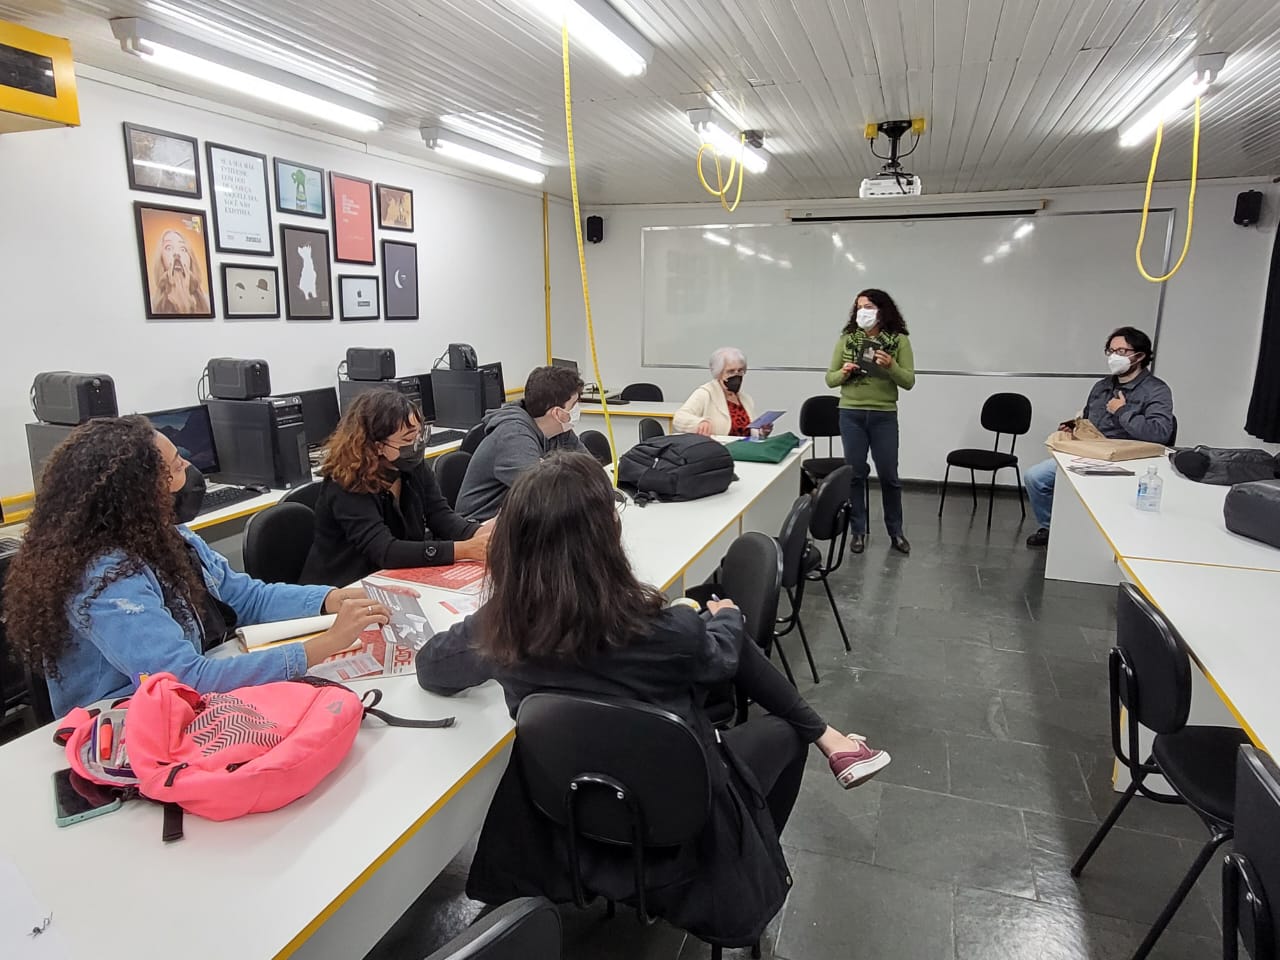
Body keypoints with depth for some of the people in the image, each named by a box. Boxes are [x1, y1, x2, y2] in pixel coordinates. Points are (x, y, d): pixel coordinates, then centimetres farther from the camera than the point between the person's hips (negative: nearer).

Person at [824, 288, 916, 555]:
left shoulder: (900, 340, -1)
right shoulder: (846, 339, 3)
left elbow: (909, 382, -5)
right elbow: (830, 378, 6)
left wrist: (890, 366, -22)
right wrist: (843, 373, -16)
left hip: (884, 416, -1)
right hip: (851, 414, 1)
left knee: (889, 475, 6)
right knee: (854, 473, 5)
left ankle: (895, 531, 22)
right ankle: (858, 531, 17)